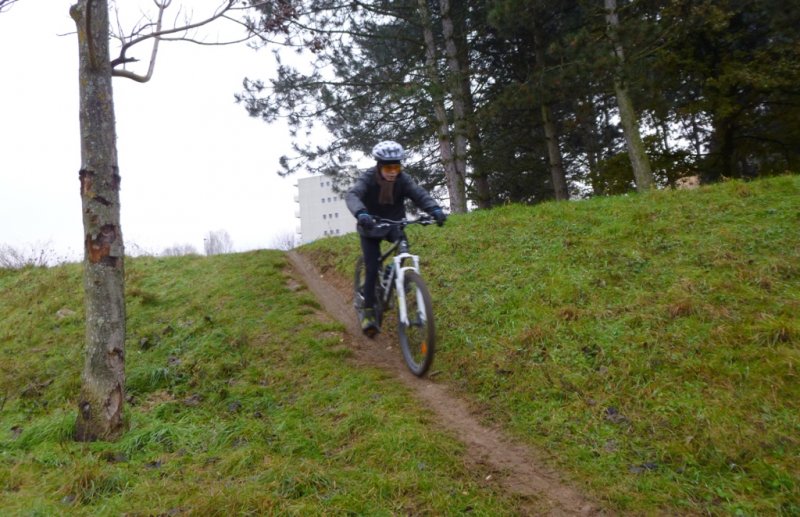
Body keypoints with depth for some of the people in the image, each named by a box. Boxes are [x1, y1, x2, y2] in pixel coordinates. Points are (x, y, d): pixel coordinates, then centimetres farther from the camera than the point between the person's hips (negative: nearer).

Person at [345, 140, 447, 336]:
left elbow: (420, 194, -27)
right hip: (371, 228, -2)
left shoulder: (403, 179, -15)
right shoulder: (368, 178, -23)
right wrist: (361, 214, -62)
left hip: (394, 225, 3)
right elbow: (351, 195, -40)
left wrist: (435, 209, -48)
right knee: (372, 269, -10)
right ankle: (368, 311, 3)